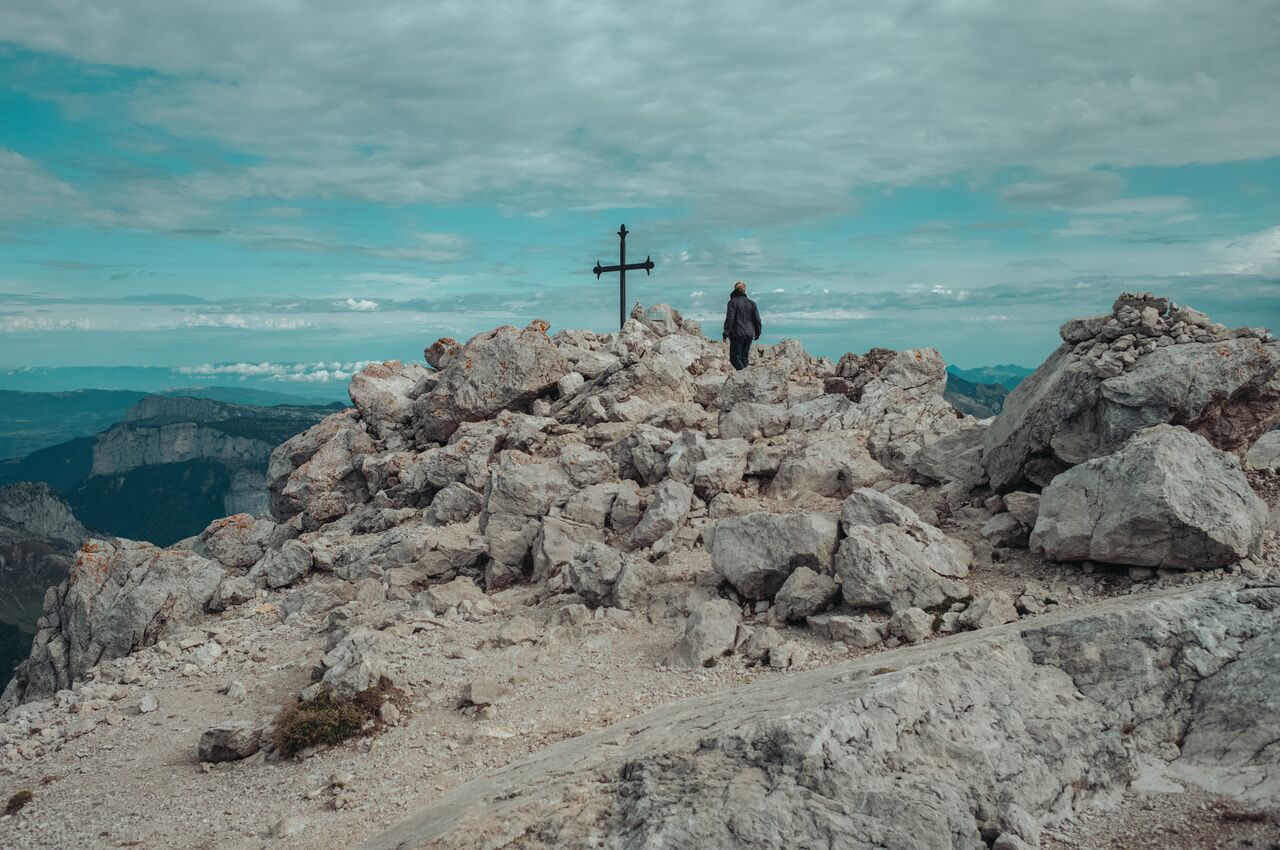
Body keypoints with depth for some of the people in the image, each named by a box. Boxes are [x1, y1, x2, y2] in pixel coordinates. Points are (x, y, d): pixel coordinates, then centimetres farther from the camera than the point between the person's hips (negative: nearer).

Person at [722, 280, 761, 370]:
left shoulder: (733, 302, -7)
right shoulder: (751, 303, 8)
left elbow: (729, 319, -13)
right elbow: (757, 320, 9)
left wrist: (726, 333, -7)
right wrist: (757, 333, 20)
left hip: (737, 334, -5)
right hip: (749, 335, 5)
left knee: (735, 357, -3)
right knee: (744, 357, 15)